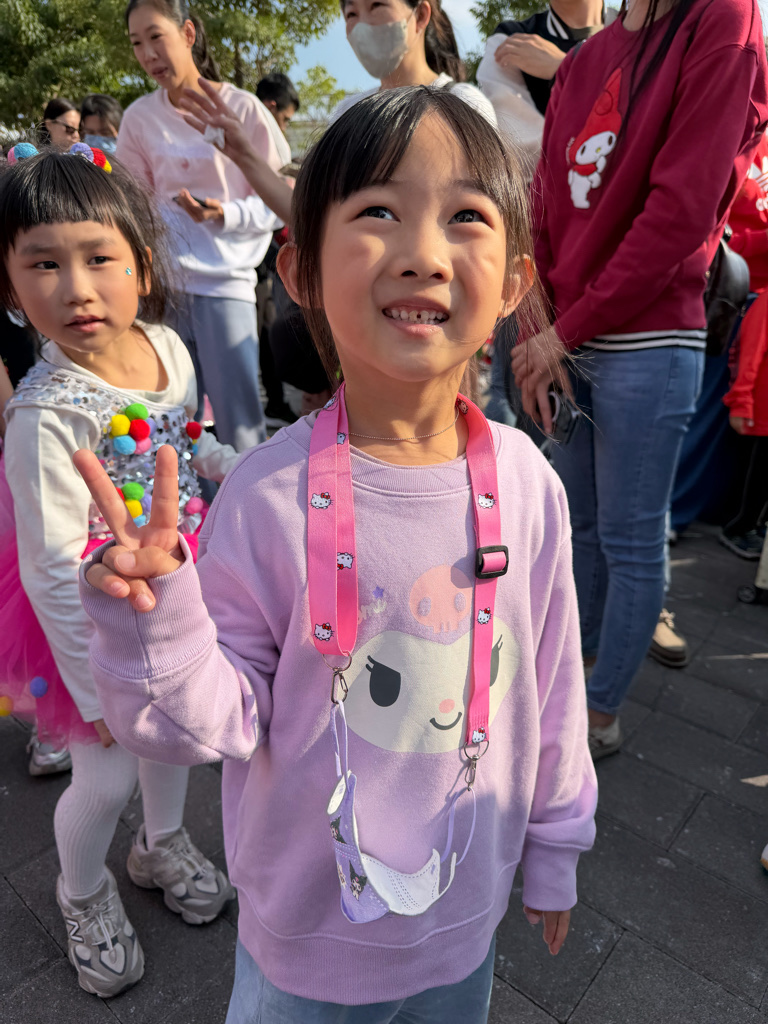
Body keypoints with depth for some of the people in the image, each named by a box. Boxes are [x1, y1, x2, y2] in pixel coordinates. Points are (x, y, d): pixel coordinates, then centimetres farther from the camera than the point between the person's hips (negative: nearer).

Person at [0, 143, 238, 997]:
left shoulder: (167, 347, -9)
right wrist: (97, 683, -18)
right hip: (98, 616, -6)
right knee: (107, 773, 12)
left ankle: (162, 843, 56)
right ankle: (83, 893, 46)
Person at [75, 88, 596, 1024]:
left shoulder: (525, 482, -16)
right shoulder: (269, 494, -25)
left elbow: (551, 683, -3)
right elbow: (228, 720, -16)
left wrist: (554, 851, 8)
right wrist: (155, 625, -36)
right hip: (308, 926, -2)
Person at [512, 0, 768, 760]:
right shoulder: (580, 63, 17)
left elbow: (681, 212, -13)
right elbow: (547, 208, 9)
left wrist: (566, 330, -11)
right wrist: (537, 338, -4)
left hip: (646, 344, -6)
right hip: (566, 341, 6)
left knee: (629, 542, 3)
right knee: (578, 522, 14)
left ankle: (601, 711, 18)